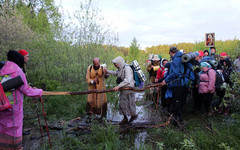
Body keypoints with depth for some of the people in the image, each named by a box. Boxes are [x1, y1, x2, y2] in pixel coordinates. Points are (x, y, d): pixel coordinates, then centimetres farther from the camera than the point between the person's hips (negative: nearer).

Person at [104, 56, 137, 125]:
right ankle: (125, 118, 29)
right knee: (122, 103, 14)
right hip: (123, 89, 9)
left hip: (128, 89, -9)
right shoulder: (120, 68, 3)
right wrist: (108, 71, 23)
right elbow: (116, 73, 26)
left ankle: (133, 115, 33)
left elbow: (128, 80, -38)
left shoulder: (127, 68, -25)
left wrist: (119, 86, -42)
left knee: (130, 104, 7)